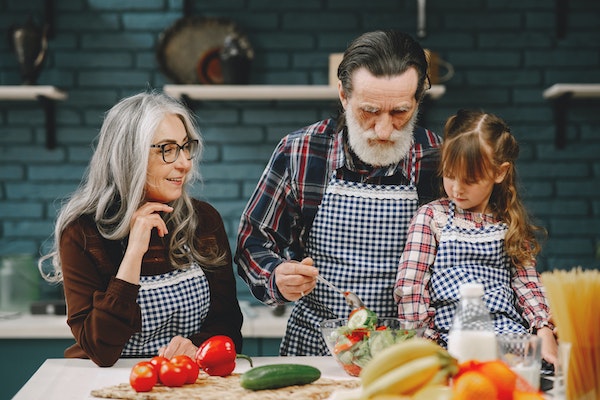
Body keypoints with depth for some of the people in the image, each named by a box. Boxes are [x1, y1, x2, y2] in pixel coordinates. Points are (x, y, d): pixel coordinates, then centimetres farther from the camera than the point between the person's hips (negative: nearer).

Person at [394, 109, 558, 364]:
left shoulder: (510, 224, 13)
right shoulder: (431, 217, 4)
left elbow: (527, 284, 12)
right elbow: (410, 286, -1)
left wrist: (545, 334, -3)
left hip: (510, 333, 4)